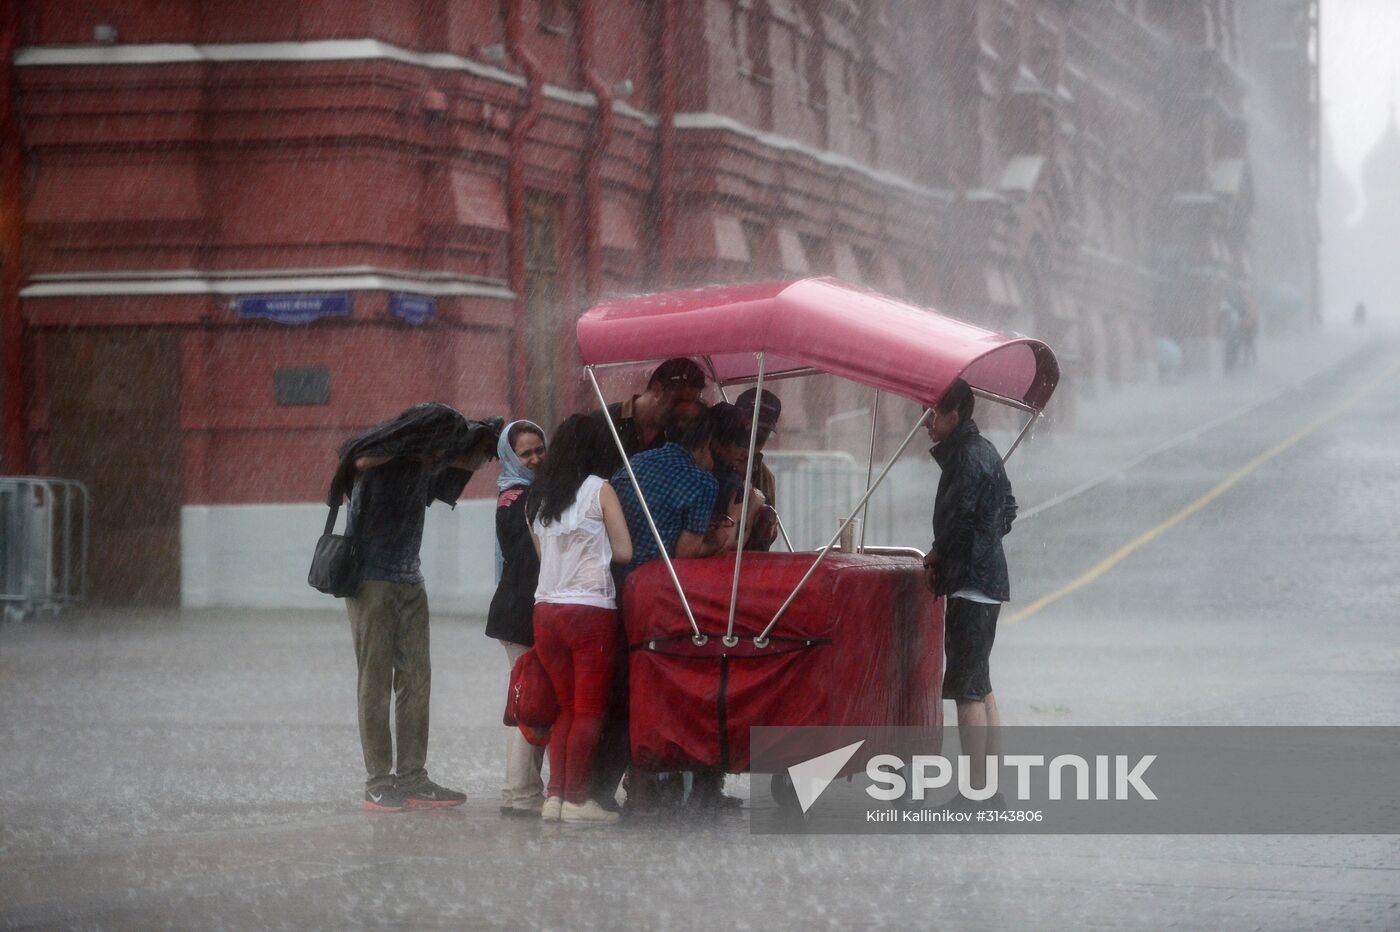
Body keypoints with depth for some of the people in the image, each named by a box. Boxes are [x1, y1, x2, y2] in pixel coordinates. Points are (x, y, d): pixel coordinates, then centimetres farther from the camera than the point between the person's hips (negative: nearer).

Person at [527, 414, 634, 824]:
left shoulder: (536, 498, 12)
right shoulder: (599, 490, -4)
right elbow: (624, 551, -3)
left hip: (546, 609, 6)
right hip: (591, 609, -6)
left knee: (566, 706, 14)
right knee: (590, 709, 0)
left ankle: (555, 795, 7)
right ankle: (576, 799, -3)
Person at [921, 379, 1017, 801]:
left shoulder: (967, 458, -16)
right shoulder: (984, 450, 15)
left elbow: (959, 520, -20)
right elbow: (1008, 510, 23)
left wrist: (937, 555, -1)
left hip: (971, 583, -11)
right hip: (989, 579, 11)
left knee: (968, 690, -9)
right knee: (982, 688, 14)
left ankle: (975, 790, -9)